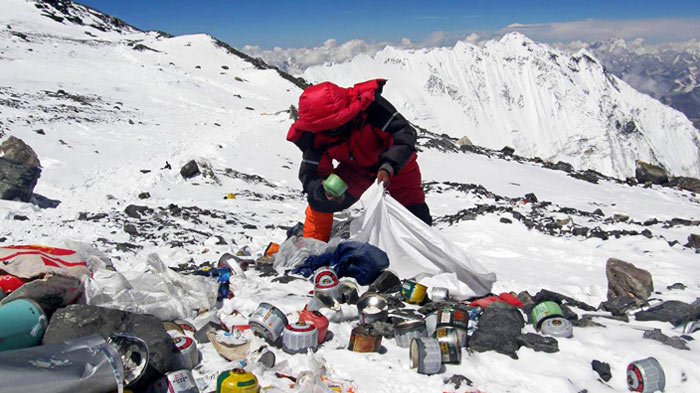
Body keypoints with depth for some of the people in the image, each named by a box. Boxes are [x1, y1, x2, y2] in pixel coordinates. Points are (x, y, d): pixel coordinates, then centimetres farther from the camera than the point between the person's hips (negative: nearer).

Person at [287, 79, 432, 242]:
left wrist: (388, 166, -48)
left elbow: (404, 134, -34)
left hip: (396, 163, -2)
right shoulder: (314, 136, -26)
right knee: (319, 199, -11)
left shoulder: (370, 105, -38)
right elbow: (311, 175, -22)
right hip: (356, 169, 2)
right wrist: (323, 188, -46)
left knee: (416, 215, -2)